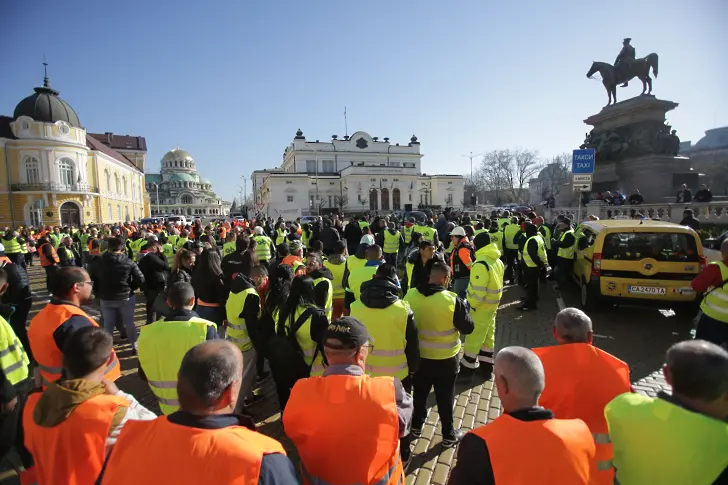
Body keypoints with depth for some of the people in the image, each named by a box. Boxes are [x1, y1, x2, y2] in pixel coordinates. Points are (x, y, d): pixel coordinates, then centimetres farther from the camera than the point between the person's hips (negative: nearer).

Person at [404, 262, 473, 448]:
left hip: (418, 356, 3)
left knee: (419, 393, 24)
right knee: (445, 398, 17)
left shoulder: (410, 295, -13)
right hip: (445, 359, -3)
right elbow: (468, 328, -11)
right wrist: (464, 306, 5)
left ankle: (416, 426, 42)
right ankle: (448, 435, 34)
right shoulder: (452, 300, -24)